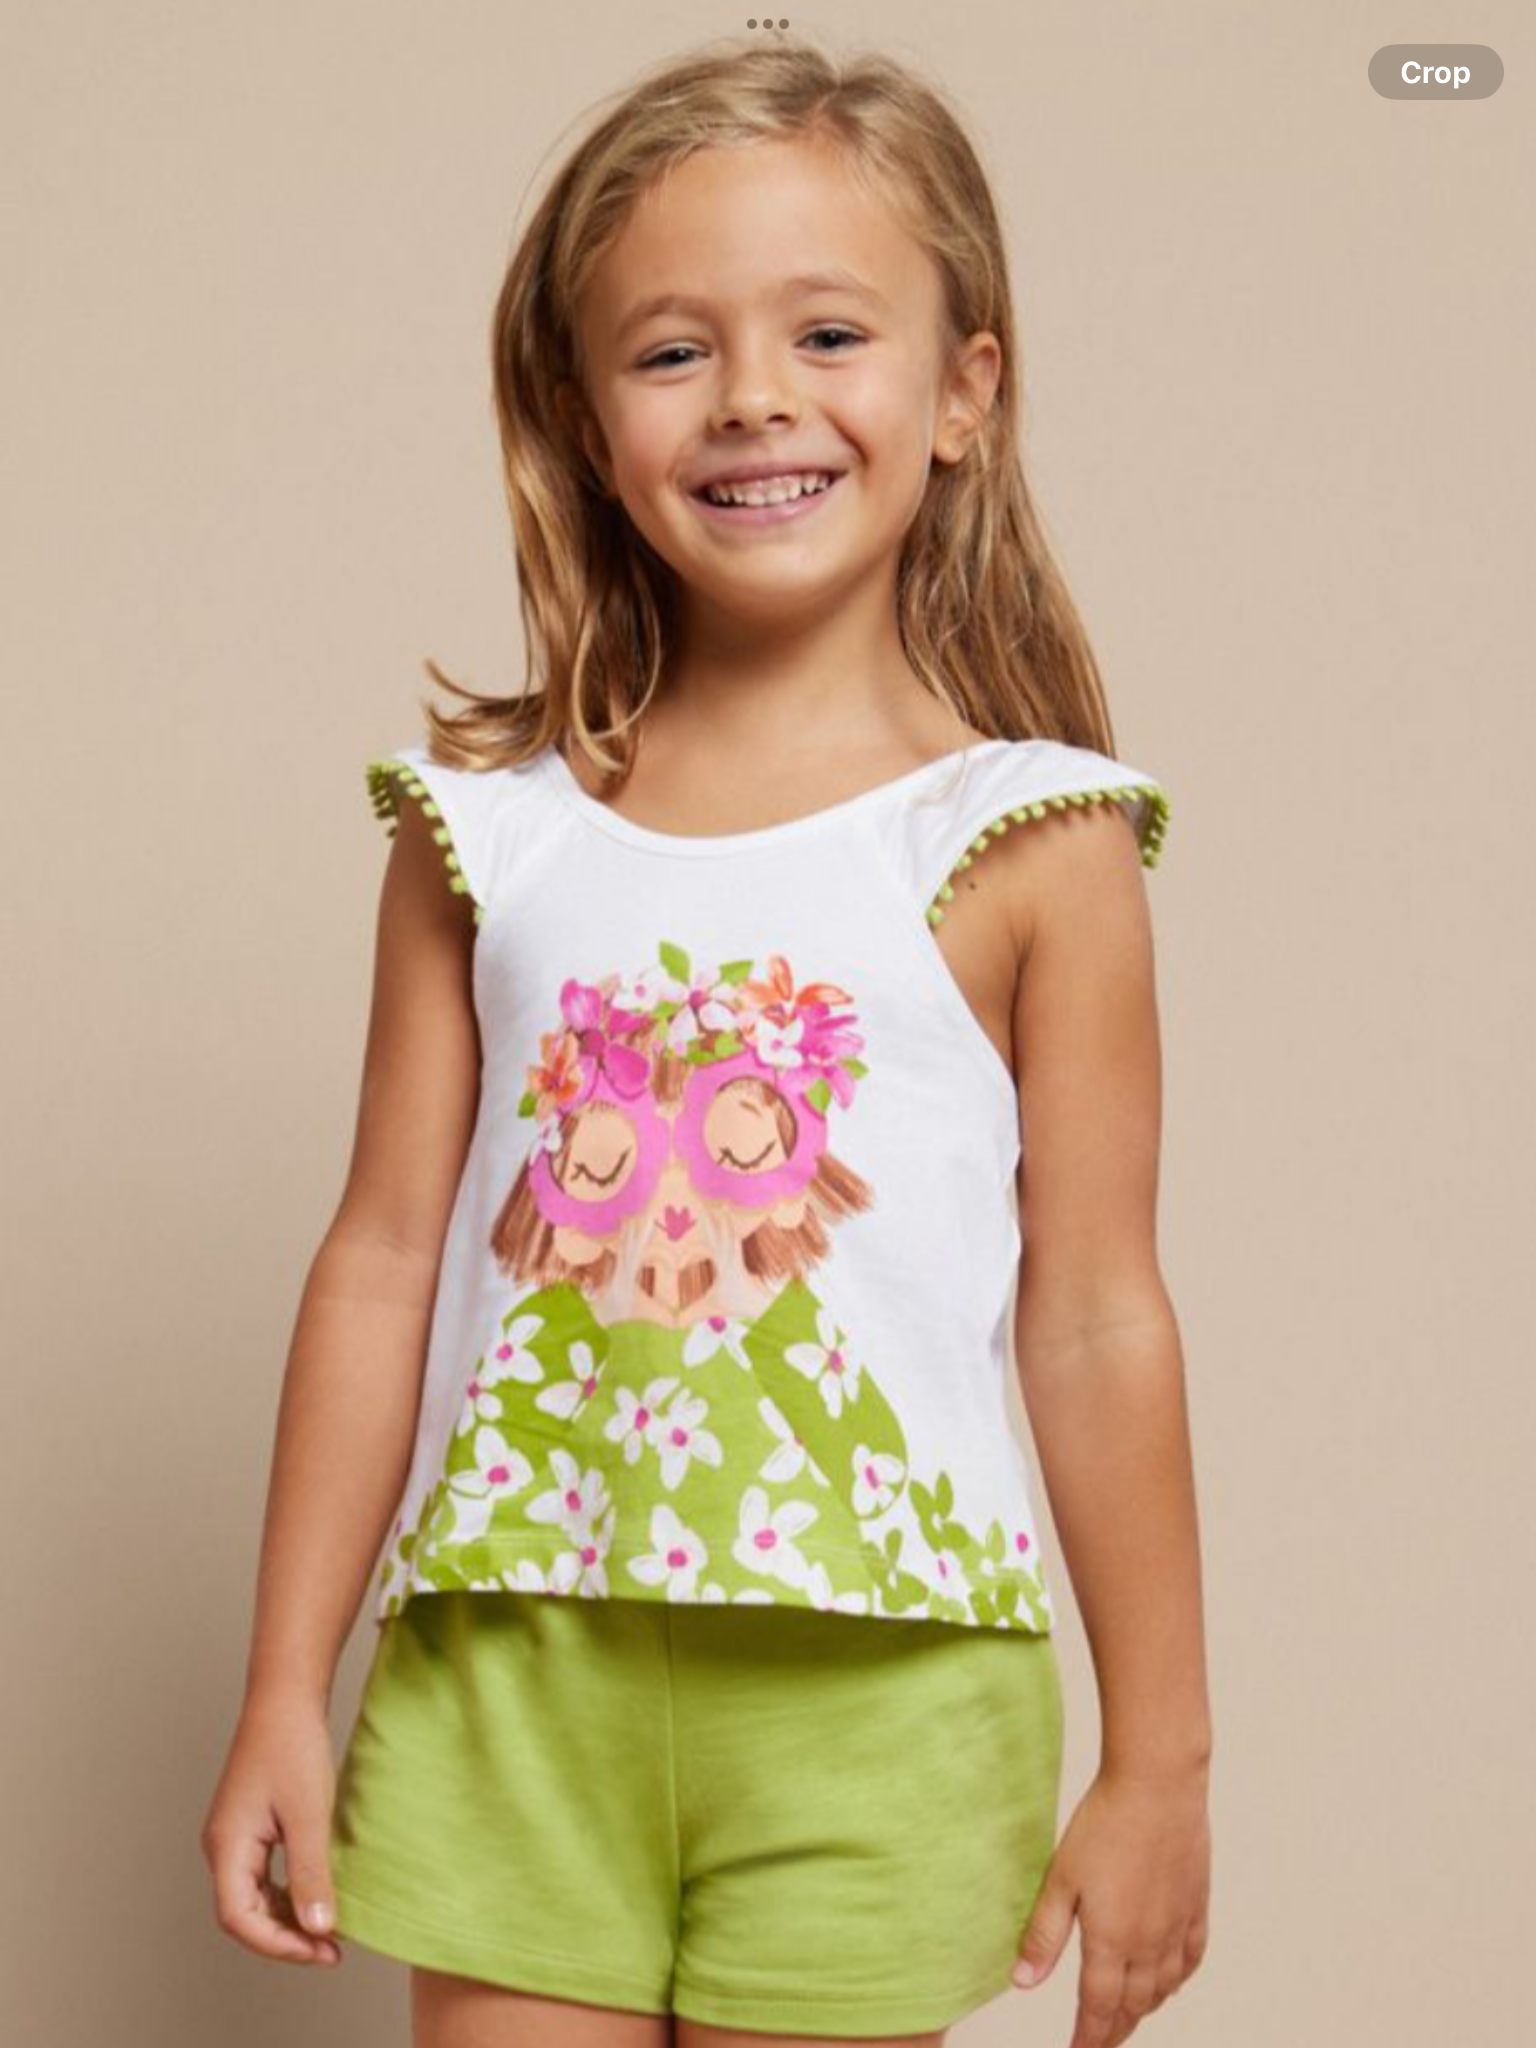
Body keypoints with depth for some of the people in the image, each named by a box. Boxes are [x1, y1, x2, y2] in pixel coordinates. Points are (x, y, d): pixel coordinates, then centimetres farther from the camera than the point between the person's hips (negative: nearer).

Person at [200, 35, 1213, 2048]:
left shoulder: (1032, 843, -5)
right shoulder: (487, 825, 2)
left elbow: (1096, 1317, -3)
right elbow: (385, 1261, 5)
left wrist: (1159, 1759, 1)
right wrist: (285, 1692, 7)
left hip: (871, 1698, -2)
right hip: (513, 1675, 2)